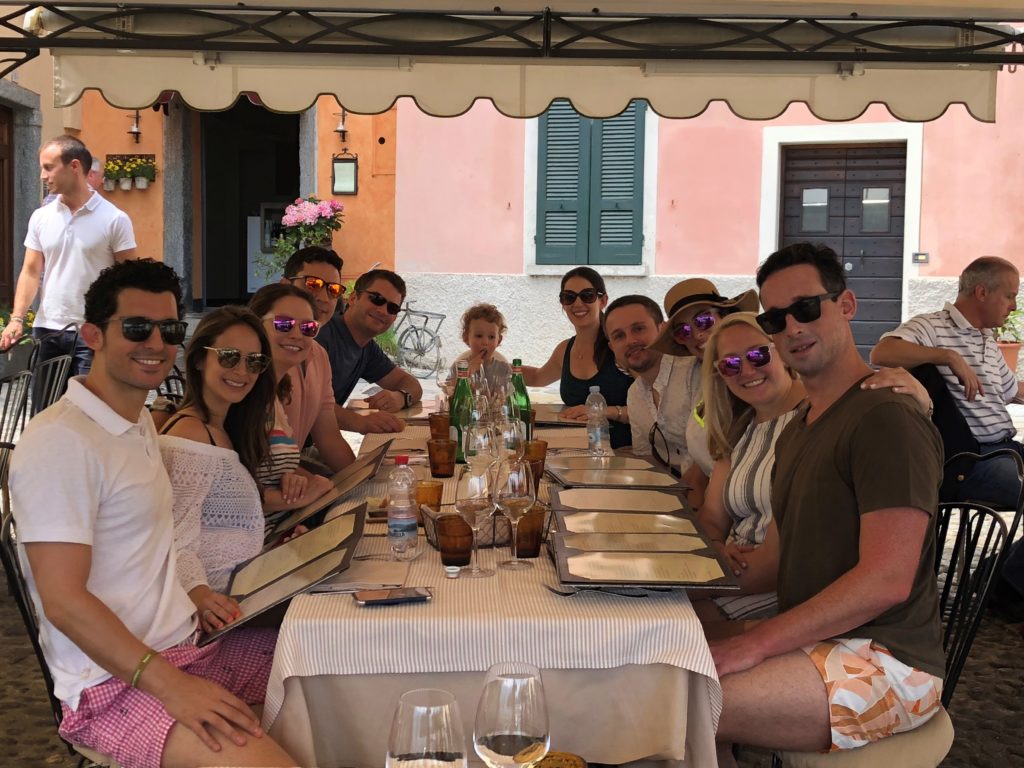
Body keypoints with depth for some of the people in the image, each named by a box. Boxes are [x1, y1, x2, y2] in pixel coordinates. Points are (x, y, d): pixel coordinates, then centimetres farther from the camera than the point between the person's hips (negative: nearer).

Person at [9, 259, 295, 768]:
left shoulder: (142, 424, 15)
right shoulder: (58, 441, -16)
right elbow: (64, 600, -21)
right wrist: (172, 685, -26)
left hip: (187, 645, 9)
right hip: (112, 686, -9)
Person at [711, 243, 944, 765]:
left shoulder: (886, 418, -16)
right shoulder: (797, 428, 16)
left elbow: (887, 580, -23)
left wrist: (754, 645, -23)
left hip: (885, 662, -9)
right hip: (813, 644, 9)